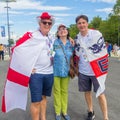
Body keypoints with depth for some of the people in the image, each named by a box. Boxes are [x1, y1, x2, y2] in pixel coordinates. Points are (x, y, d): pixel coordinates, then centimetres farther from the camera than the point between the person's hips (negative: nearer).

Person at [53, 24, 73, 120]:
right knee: (57, 91, 8)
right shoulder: (54, 43, -7)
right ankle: (58, 112, 23)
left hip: (66, 71, 3)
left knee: (65, 91, 13)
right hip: (56, 71, -3)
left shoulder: (71, 44, 2)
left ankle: (64, 111, 28)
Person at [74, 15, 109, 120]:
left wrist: (102, 68, -10)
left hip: (96, 71, -5)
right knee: (87, 91, 15)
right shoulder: (77, 38, 5)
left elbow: (103, 51, -10)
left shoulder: (96, 34, -12)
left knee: (100, 93, 1)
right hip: (83, 71, 5)